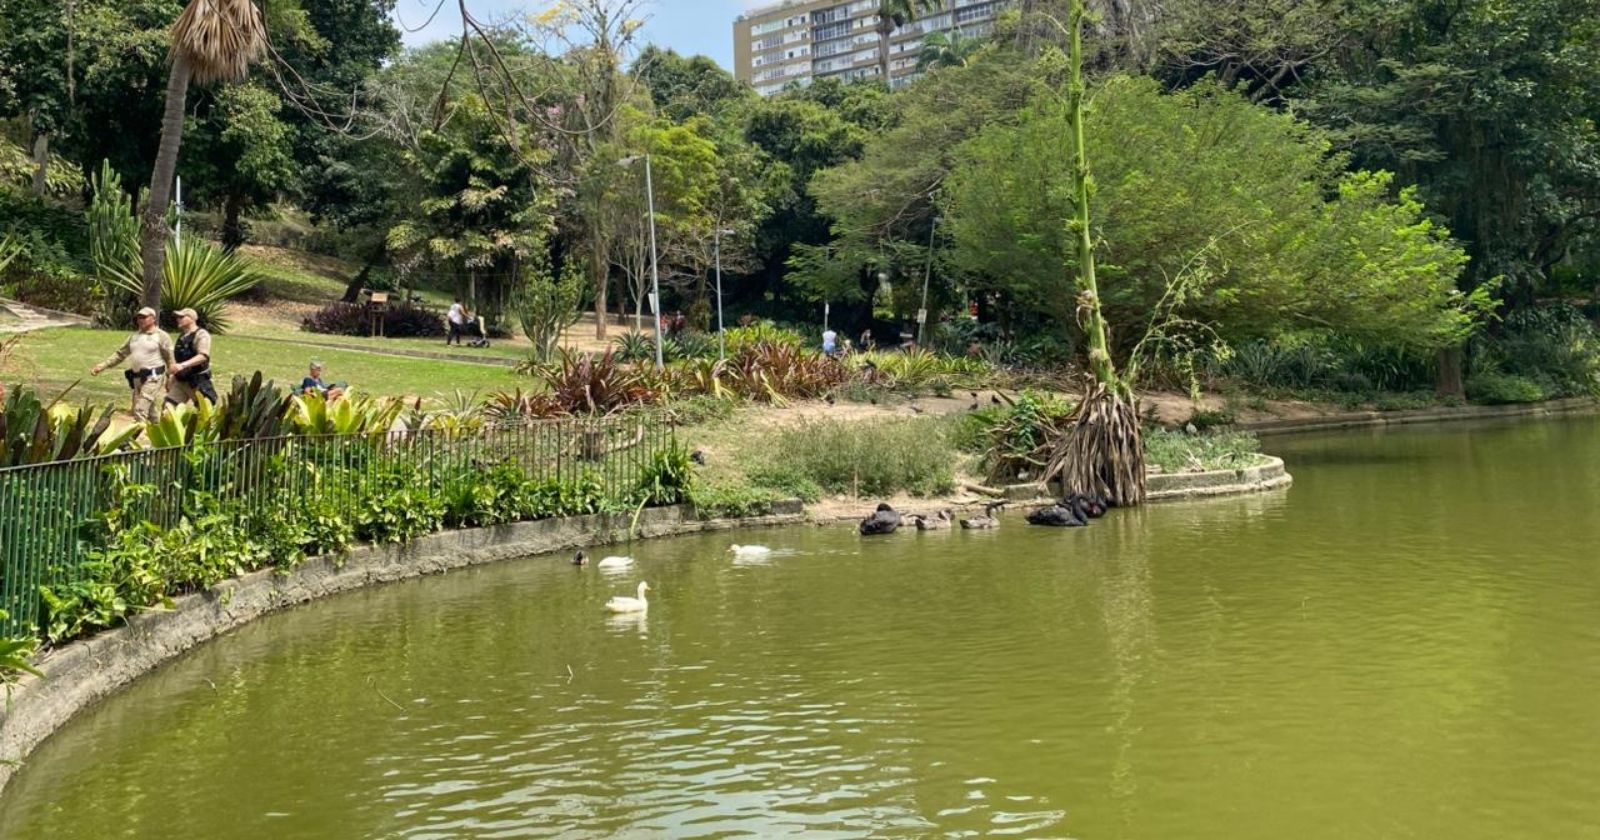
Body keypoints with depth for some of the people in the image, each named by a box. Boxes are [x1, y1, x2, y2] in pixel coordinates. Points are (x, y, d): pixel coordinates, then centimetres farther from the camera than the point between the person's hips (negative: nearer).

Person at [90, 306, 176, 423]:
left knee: (141, 411, -15)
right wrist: (102, 366, 10)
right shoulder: (134, 337, 16)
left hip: (153, 378, -7)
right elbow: (120, 354, 19)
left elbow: (170, 359, -5)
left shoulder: (161, 336, -2)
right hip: (137, 378, 7)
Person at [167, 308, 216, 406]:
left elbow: (203, 356, -27)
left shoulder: (201, 335, -11)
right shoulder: (182, 336, 15)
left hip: (198, 382, -8)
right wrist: (172, 379, 23)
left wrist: (183, 365, -38)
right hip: (181, 381, 8)